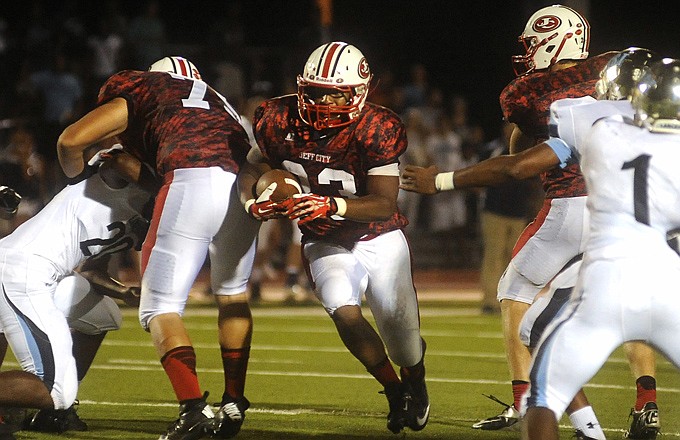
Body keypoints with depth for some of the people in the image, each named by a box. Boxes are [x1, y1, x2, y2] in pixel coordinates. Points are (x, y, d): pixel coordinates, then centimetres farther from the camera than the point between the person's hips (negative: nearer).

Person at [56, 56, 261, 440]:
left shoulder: (141, 91, 23)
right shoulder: (217, 102, 38)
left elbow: (71, 140, 16)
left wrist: (78, 179, 38)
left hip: (192, 185, -5)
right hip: (245, 188, 5)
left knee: (161, 308, 4)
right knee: (232, 294, 27)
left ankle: (193, 409, -13)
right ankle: (233, 405, 25)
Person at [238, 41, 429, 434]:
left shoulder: (376, 130, -25)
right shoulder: (281, 122, -15)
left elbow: (385, 204, -30)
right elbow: (253, 169, -1)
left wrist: (332, 205, -46)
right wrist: (254, 202, -24)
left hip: (379, 237, -2)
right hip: (325, 244, 2)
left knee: (397, 323, -3)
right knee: (343, 311, -24)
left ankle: (415, 379, 36)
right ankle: (393, 388, -1)